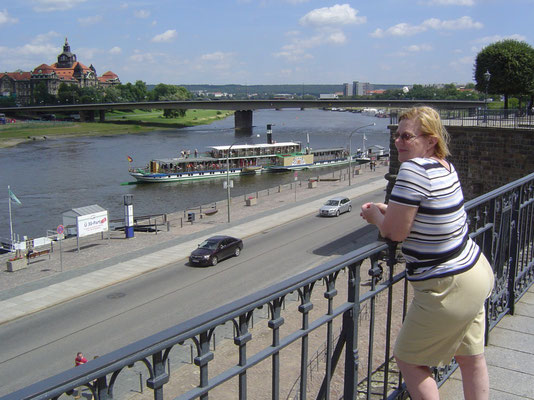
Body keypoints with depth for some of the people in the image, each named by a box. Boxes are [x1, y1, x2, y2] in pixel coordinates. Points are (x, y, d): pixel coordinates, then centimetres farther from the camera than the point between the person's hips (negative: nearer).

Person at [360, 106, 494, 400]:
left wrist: (375, 215, 0)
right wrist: (387, 210, 7)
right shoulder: (445, 166, 3)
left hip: (448, 290, -9)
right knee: (471, 359, 22)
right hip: (474, 273, 9)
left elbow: (395, 232, -20)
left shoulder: (414, 169, -24)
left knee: (408, 360, 9)